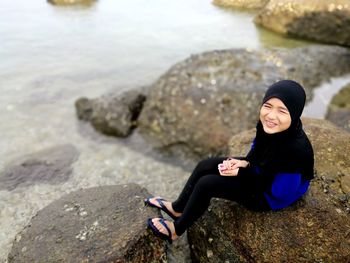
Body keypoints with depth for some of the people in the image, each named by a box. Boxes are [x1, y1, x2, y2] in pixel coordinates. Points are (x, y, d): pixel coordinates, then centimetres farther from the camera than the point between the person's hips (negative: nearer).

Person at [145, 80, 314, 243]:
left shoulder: (296, 150, -37)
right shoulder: (269, 125, -16)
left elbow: (279, 192, -26)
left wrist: (240, 173, -22)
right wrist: (244, 162, -14)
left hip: (269, 196, -7)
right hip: (259, 172, 7)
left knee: (206, 184, -13)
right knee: (205, 166, 0)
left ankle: (177, 229, 11)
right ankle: (177, 208, 21)